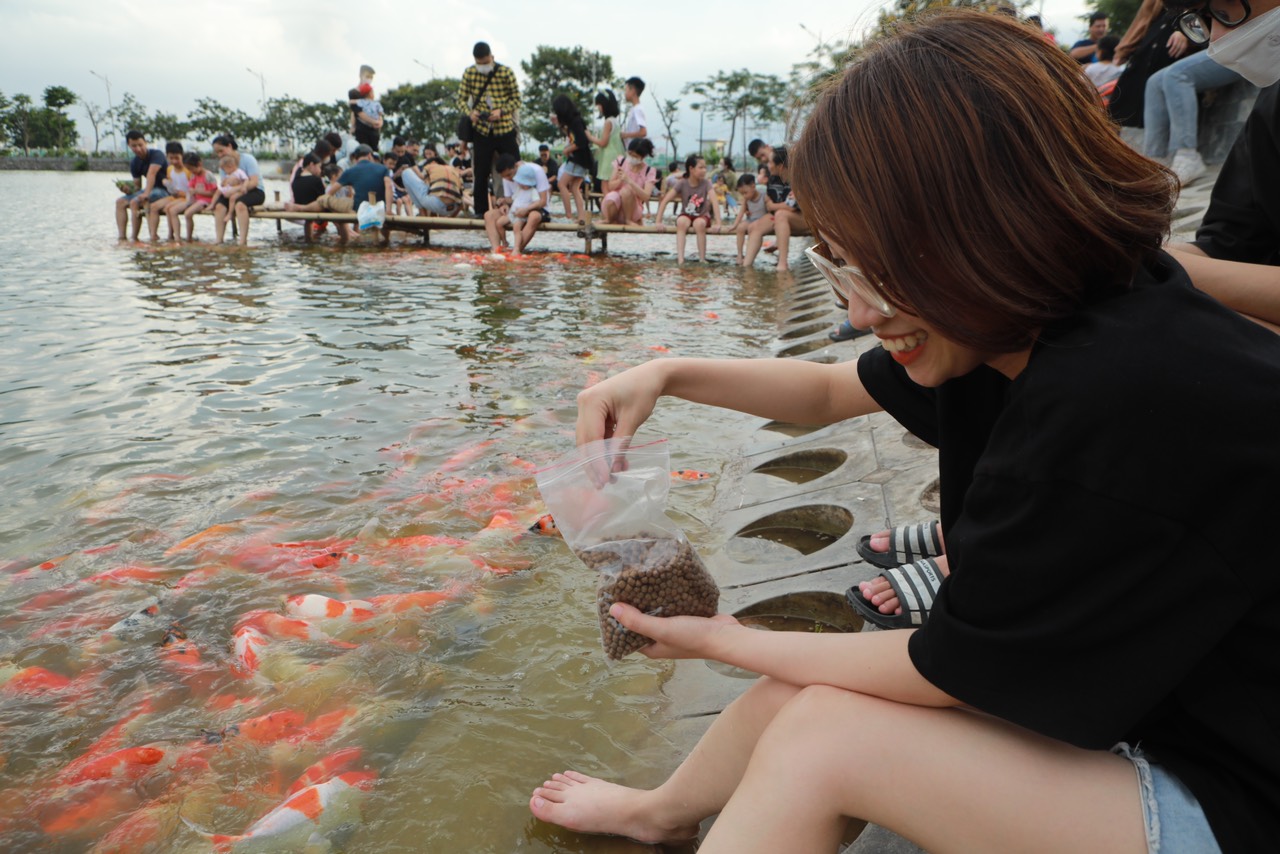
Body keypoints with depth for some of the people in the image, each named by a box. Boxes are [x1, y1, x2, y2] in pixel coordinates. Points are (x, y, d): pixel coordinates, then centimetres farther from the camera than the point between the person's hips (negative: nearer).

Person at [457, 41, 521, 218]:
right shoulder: (469, 74, 2)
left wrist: (501, 111, -18)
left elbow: (516, 99, -1)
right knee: (481, 173, 5)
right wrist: (470, 112, -14)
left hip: (505, 128, -1)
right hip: (481, 130, 1)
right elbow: (461, 99, 7)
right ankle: (481, 212, 13)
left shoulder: (506, 72, -3)